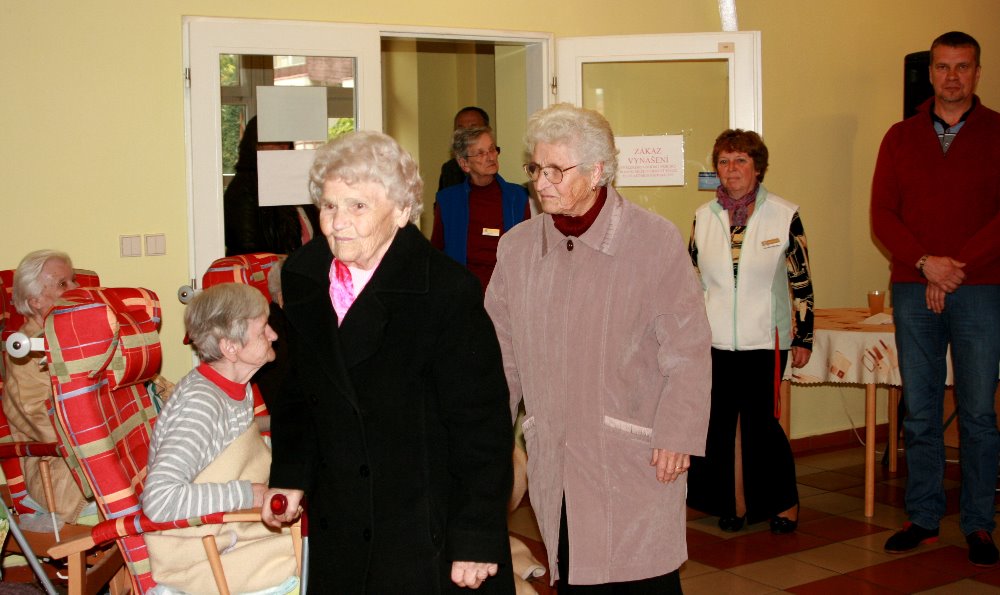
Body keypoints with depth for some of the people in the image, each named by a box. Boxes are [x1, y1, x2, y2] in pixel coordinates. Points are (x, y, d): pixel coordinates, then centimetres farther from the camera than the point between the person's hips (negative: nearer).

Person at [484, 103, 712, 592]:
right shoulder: (517, 246, 6)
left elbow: (688, 351, -5)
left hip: (635, 459, -3)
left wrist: (677, 435, -9)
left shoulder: (655, 240, -6)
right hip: (555, 465, 4)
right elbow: (502, 350, 13)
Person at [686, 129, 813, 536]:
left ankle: (785, 502, 15)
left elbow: (801, 282, 1)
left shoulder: (784, 215, -2)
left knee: (759, 421, -4)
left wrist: (804, 338, 0)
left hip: (765, 339, -3)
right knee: (722, 422, 5)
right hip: (715, 341, 3)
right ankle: (735, 503, 20)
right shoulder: (704, 217, 6)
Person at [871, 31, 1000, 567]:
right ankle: (923, 517, 16)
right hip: (913, 290, 2)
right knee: (919, 412, 6)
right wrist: (925, 262, -10)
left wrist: (955, 268, -12)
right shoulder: (901, 137, 11)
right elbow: (882, 214, 4)